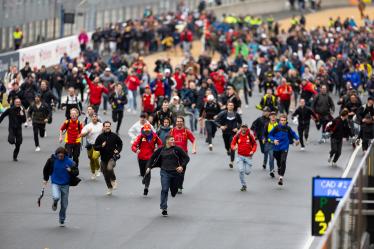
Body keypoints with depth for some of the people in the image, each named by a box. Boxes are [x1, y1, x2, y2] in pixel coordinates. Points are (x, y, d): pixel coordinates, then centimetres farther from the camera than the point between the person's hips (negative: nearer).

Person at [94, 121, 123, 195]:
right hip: (104, 158, 3)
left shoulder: (114, 136, -2)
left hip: (112, 157, -3)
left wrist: (118, 150, -1)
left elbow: (120, 143, 14)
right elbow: (95, 147, 0)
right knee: (105, 174, 9)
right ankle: (110, 188, 27)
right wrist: (101, 146, -18)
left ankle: (114, 180, -2)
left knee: (109, 168, -30)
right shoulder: (100, 137, -1)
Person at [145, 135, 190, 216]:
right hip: (165, 172, 0)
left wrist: (182, 166, -12)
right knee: (164, 190, -11)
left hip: (175, 172, 0)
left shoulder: (177, 149, -1)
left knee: (174, 191, 10)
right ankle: (164, 208, -7)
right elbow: (152, 157, 16)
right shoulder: (161, 150, 4)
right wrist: (149, 167, 8)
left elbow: (187, 158, 1)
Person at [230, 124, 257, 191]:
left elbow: (254, 144, 6)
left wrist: (253, 151, -11)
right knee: (241, 171, -13)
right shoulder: (237, 136, -3)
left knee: (247, 172, 0)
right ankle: (244, 185, 2)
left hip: (248, 156, 0)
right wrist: (234, 147, -21)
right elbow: (233, 144, 2)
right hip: (240, 156, 0)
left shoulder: (250, 136, -4)